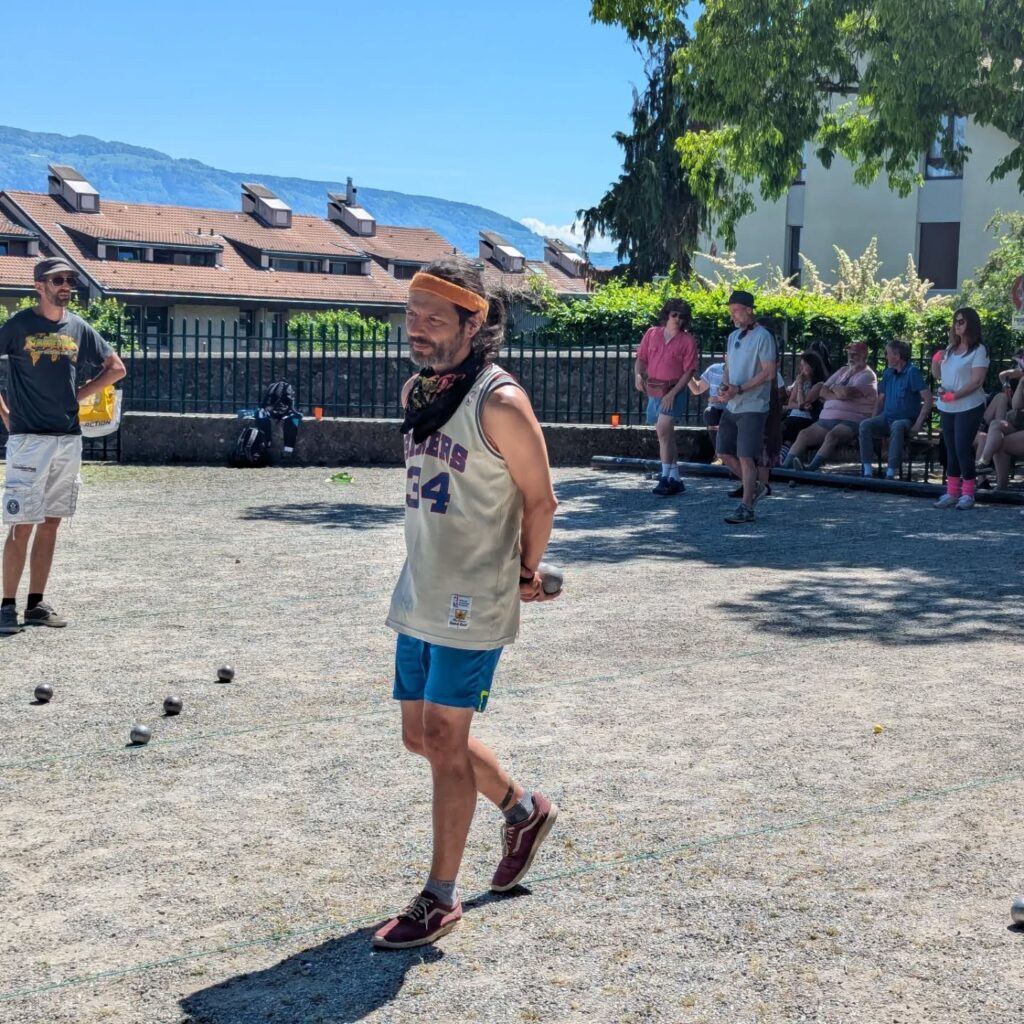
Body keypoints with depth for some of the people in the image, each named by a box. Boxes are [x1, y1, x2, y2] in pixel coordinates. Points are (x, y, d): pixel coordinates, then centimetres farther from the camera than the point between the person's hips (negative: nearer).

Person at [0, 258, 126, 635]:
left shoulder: (79, 328, 9)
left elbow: (116, 368, 19)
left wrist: (78, 395, 10)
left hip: (69, 439, 5)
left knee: (50, 524, 8)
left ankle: (37, 604, 15)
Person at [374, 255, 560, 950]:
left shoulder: (500, 403, -17)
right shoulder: (415, 393, 7)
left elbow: (540, 500, -9)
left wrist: (525, 574, 3)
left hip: (473, 604, -8)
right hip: (419, 597, 8)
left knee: (444, 737, -5)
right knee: (421, 735, 15)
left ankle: (441, 899, 8)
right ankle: (524, 809, 38)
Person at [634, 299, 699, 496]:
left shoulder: (688, 340, -6)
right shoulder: (652, 333, 7)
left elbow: (689, 371, -9)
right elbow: (641, 358, 12)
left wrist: (673, 393, -17)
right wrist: (639, 375, -9)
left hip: (673, 392, -5)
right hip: (653, 390, 6)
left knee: (663, 431, -18)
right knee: (666, 434, 12)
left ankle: (665, 478, -17)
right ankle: (675, 478, 21)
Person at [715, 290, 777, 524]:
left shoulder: (763, 337, -11)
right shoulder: (733, 336, 12)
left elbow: (769, 373, -15)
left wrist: (740, 389, -20)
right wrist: (724, 386, -3)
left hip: (753, 407, -8)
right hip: (732, 406, 8)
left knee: (745, 456, -8)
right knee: (725, 453, 11)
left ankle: (746, 508, -1)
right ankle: (754, 487, 30)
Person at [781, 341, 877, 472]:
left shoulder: (867, 375, -1)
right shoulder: (843, 371, 23)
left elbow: (847, 393, -17)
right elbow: (822, 391, 15)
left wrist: (833, 388, 4)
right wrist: (836, 396, -4)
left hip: (852, 421, -8)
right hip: (827, 418, 8)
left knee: (832, 436, -36)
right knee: (804, 434, -10)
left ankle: (810, 469, -51)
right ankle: (786, 466, -20)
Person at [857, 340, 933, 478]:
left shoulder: (912, 372, -9)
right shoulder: (888, 373, 12)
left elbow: (928, 399, -16)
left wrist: (918, 424, -21)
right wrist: (874, 420, 6)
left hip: (906, 421, -6)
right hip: (886, 418, 6)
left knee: (897, 426, -40)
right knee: (865, 425, -23)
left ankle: (891, 473, -40)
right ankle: (868, 471, -26)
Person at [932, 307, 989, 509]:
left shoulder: (978, 350, -8)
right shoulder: (951, 348, 12)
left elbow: (977, 381, -15)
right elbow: (938, 374, 20)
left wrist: (954, 395, -22)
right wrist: (936, 359, 1)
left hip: (968, 408, -6)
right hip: (947, 408, 7)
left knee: (962, 448, -8)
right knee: (951, 449, 8)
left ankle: (968, 493, 2)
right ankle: (952, 492, 12)